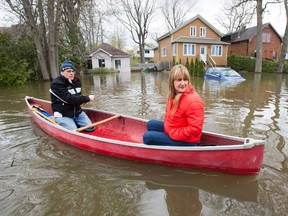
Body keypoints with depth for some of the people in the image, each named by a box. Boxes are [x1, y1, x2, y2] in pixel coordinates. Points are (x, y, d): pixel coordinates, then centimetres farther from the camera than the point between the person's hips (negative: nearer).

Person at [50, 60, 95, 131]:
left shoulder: (76, 81, 5)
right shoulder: (56, 84, -17)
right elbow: (69, 99, -26)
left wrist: (80, 101, -3)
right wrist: (87, 98, -21)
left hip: (77, 112, 6)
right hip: (63, 115, -6)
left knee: (90, 128, -4)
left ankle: (74, 122, 19)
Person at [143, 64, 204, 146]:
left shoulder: (193, 101, -28)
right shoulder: (173, 95, 0)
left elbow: (195, 129, -29)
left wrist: (173, 133, -22)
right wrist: (167, 127, 0)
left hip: (186, 141, -9)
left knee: (147, 137, -11)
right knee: (151, 124, 18)